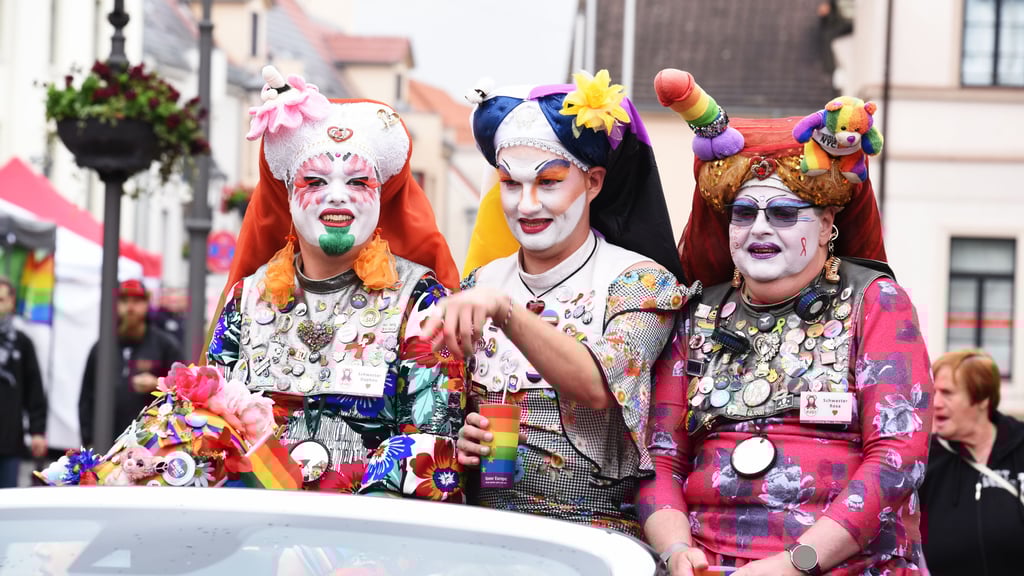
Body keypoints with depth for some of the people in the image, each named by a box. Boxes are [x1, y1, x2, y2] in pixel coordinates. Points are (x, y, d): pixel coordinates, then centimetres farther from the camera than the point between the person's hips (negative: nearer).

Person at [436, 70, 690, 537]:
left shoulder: (641, 282, -2)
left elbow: (596, 385, -19)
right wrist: (459, 440, -3)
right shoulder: (481, 285, 12)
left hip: (597, 531, -4)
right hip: (485, 530, 4)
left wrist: (505, 310, -30)